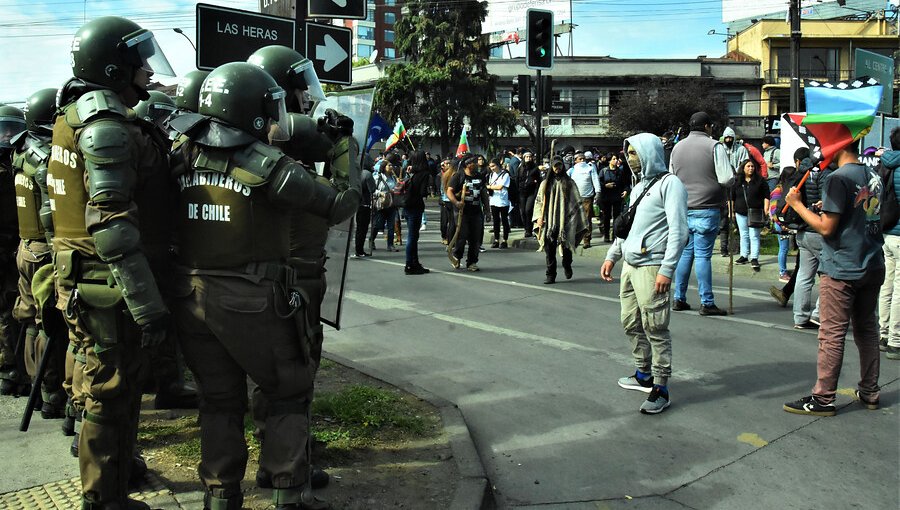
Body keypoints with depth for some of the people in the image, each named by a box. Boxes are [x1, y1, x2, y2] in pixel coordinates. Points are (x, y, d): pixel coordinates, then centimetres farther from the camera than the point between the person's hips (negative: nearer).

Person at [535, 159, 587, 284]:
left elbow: (577, 202, 5)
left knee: (565, 245, -1)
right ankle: (550, 275, 4)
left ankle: (567, 266, 29)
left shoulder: (569, 183, 7)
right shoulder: (545, 183, 12)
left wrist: (582, 221, -1)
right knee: (549, 248, -3)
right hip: (549, 221, 1)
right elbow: (538, 201, 12)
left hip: (565, 220, -1)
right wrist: (539, 216, -1)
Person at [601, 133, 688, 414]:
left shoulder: (669, 184, -8)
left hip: (651, 267, -9)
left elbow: (678, 230, -15)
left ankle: (661, 388, 2)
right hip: (629, 265, 9)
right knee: (631, 324, 14)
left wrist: (667, 269, -21)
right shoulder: (639, 187, 20)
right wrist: (612, 256, 22)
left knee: (656, 328, -5)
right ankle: (644, 374, 28)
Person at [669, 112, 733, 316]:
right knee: (703, 255, -3)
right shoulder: (714, 146, -7)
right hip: (706, 209, -5)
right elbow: (726, 178, -12)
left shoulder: (677, 147, 11)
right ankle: (707, 303, 1)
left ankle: (679, 299, 15)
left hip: (683, 209, 5)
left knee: (685, 252, 12)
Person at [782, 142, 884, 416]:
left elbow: (826, 228, -19)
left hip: (842, 270, -8)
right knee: (867, 329, 16)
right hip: (873, 267, 8)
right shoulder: (873, 177, 9)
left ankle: (823, 398, 3)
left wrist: (797, 205, -9)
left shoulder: (838, 178, -16)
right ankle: (870, 392, 24)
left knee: (832, 334, -3)